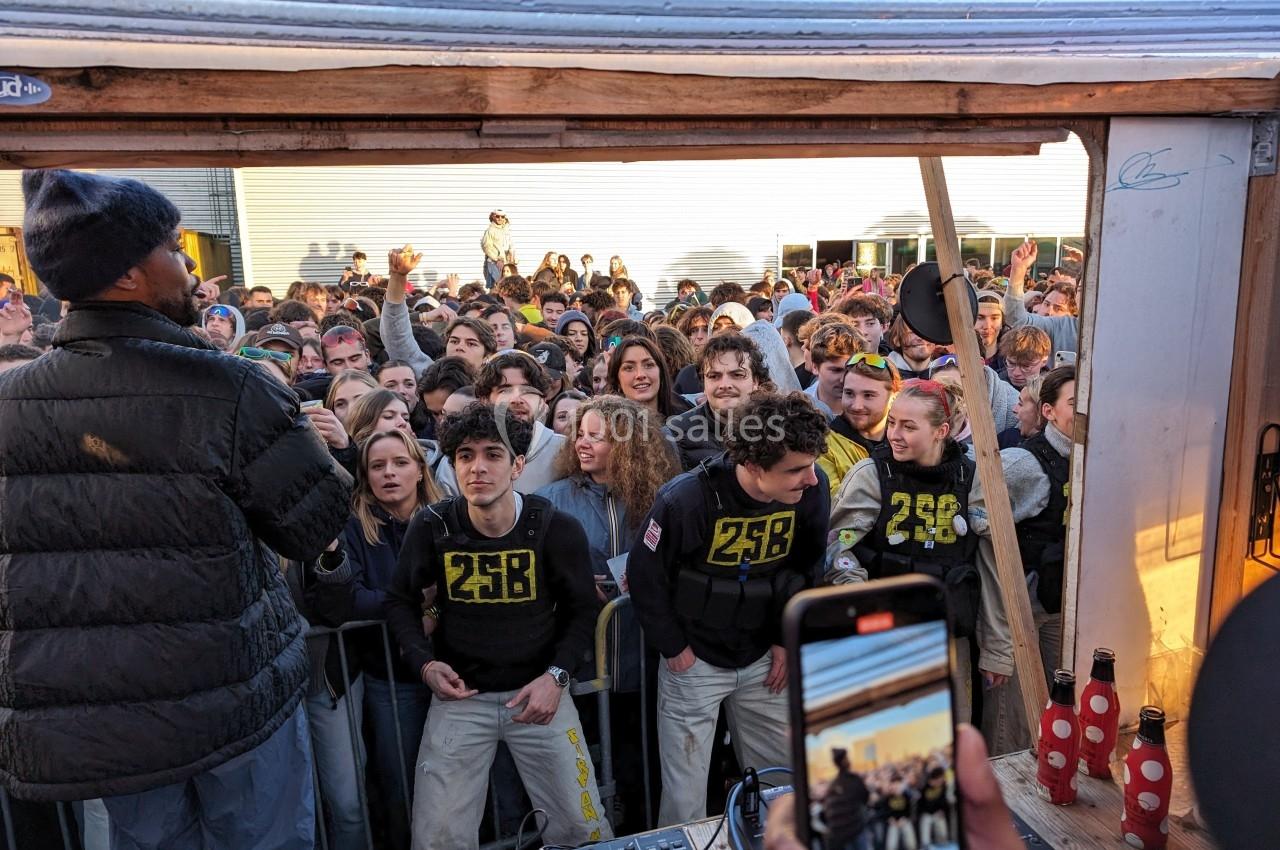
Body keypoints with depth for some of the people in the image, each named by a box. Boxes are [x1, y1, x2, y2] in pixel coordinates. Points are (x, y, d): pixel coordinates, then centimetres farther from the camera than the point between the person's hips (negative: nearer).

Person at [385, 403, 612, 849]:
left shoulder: (557, 529, -12)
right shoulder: (432, 527, -10)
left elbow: (582, 608, 1)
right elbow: (401, 600, 5)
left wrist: (556, 676, -12)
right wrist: (424, 663, -10)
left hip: (539, 690, 0)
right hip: (460, 695, 1)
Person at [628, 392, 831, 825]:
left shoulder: (811, 490, -14)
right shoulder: (686, 499, -26)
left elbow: (809, 567, 3)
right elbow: (645, 576, -12)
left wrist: (787, 638, 3)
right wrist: (674, 648, -8)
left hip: (764, 658, 4)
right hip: (694, 660, -3)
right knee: (685, 801, 6)